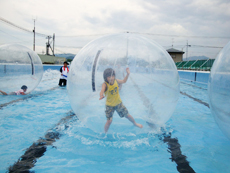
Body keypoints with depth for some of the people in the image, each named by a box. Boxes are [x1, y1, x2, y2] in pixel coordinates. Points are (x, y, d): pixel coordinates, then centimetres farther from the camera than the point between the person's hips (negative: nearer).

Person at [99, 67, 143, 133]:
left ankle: (135, 123, 46)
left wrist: (128, 74, -2)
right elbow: (102, 90, -48)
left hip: (118, 103, 4)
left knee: (127, 115, 16)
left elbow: (123, 81, 11)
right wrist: (101, 96, -70)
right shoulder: (105, 84, -25)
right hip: (109, 105, -4)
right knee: (109, 121, -11)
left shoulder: (115, 80, -11)